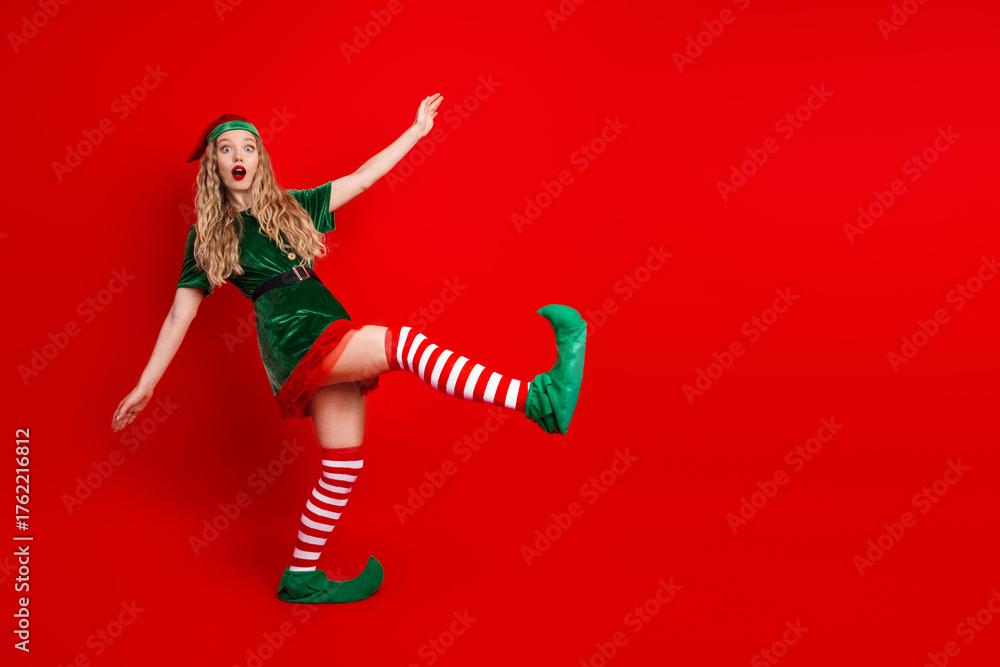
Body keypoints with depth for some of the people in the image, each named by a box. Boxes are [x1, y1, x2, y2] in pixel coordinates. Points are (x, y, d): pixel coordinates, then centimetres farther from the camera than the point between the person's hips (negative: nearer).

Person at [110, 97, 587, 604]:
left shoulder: (291, 206, 23)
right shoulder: (205, 236, 14)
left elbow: (363, 177, 23)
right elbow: (179, 316, 14)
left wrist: (417, 130, 21)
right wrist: (144, 387, 12)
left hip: (334, 340, 6)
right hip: (291, 334, -6)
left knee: (345, 464, 1)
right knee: (402, 343, -28)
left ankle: (301, 578, 16)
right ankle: (539, 398, -43)